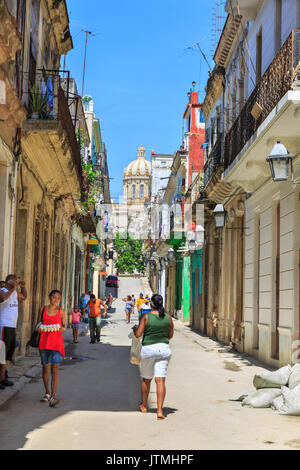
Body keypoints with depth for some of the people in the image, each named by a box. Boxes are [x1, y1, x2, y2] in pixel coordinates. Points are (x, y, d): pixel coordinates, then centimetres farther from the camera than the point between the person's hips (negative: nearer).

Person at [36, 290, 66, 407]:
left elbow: (64, 326, 11)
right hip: (44, 342, 2)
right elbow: (38, 323, 14)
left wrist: (63, 329, -11)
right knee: (46, 367, 11)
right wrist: (39, 328, -8)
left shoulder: (61, 311, 3)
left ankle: (53, 396, -18)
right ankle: (47, 393, 28)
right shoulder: (43, 309, 6)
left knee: (55, 369, -12)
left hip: (56, 343, -2)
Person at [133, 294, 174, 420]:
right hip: (164, 348, 2)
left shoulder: (146, 317, -8)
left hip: (148, 349, -2)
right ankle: (160, 411, -11)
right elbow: (170, 335, 10)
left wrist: (134, 329, 14)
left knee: (146, 379, 17)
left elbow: (138, 335, -7)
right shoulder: (168, 317, 1)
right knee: (160, 380, -2)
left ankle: (144, 406, 34)